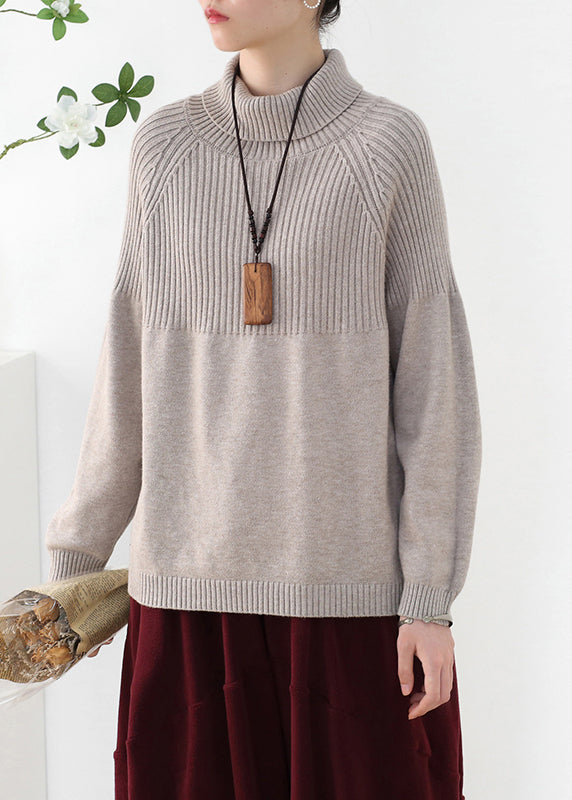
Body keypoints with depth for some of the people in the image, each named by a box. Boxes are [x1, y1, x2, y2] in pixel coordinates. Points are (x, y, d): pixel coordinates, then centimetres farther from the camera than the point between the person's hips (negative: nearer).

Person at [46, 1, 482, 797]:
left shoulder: (392, 143, -6)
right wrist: (77, 550, 9)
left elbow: (434, 378, -5)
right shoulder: (165, 146, 3)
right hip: (194, 573, 3)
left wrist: (432, 596, -8)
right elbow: (134, 363, 8)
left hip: (353, 575, -2)